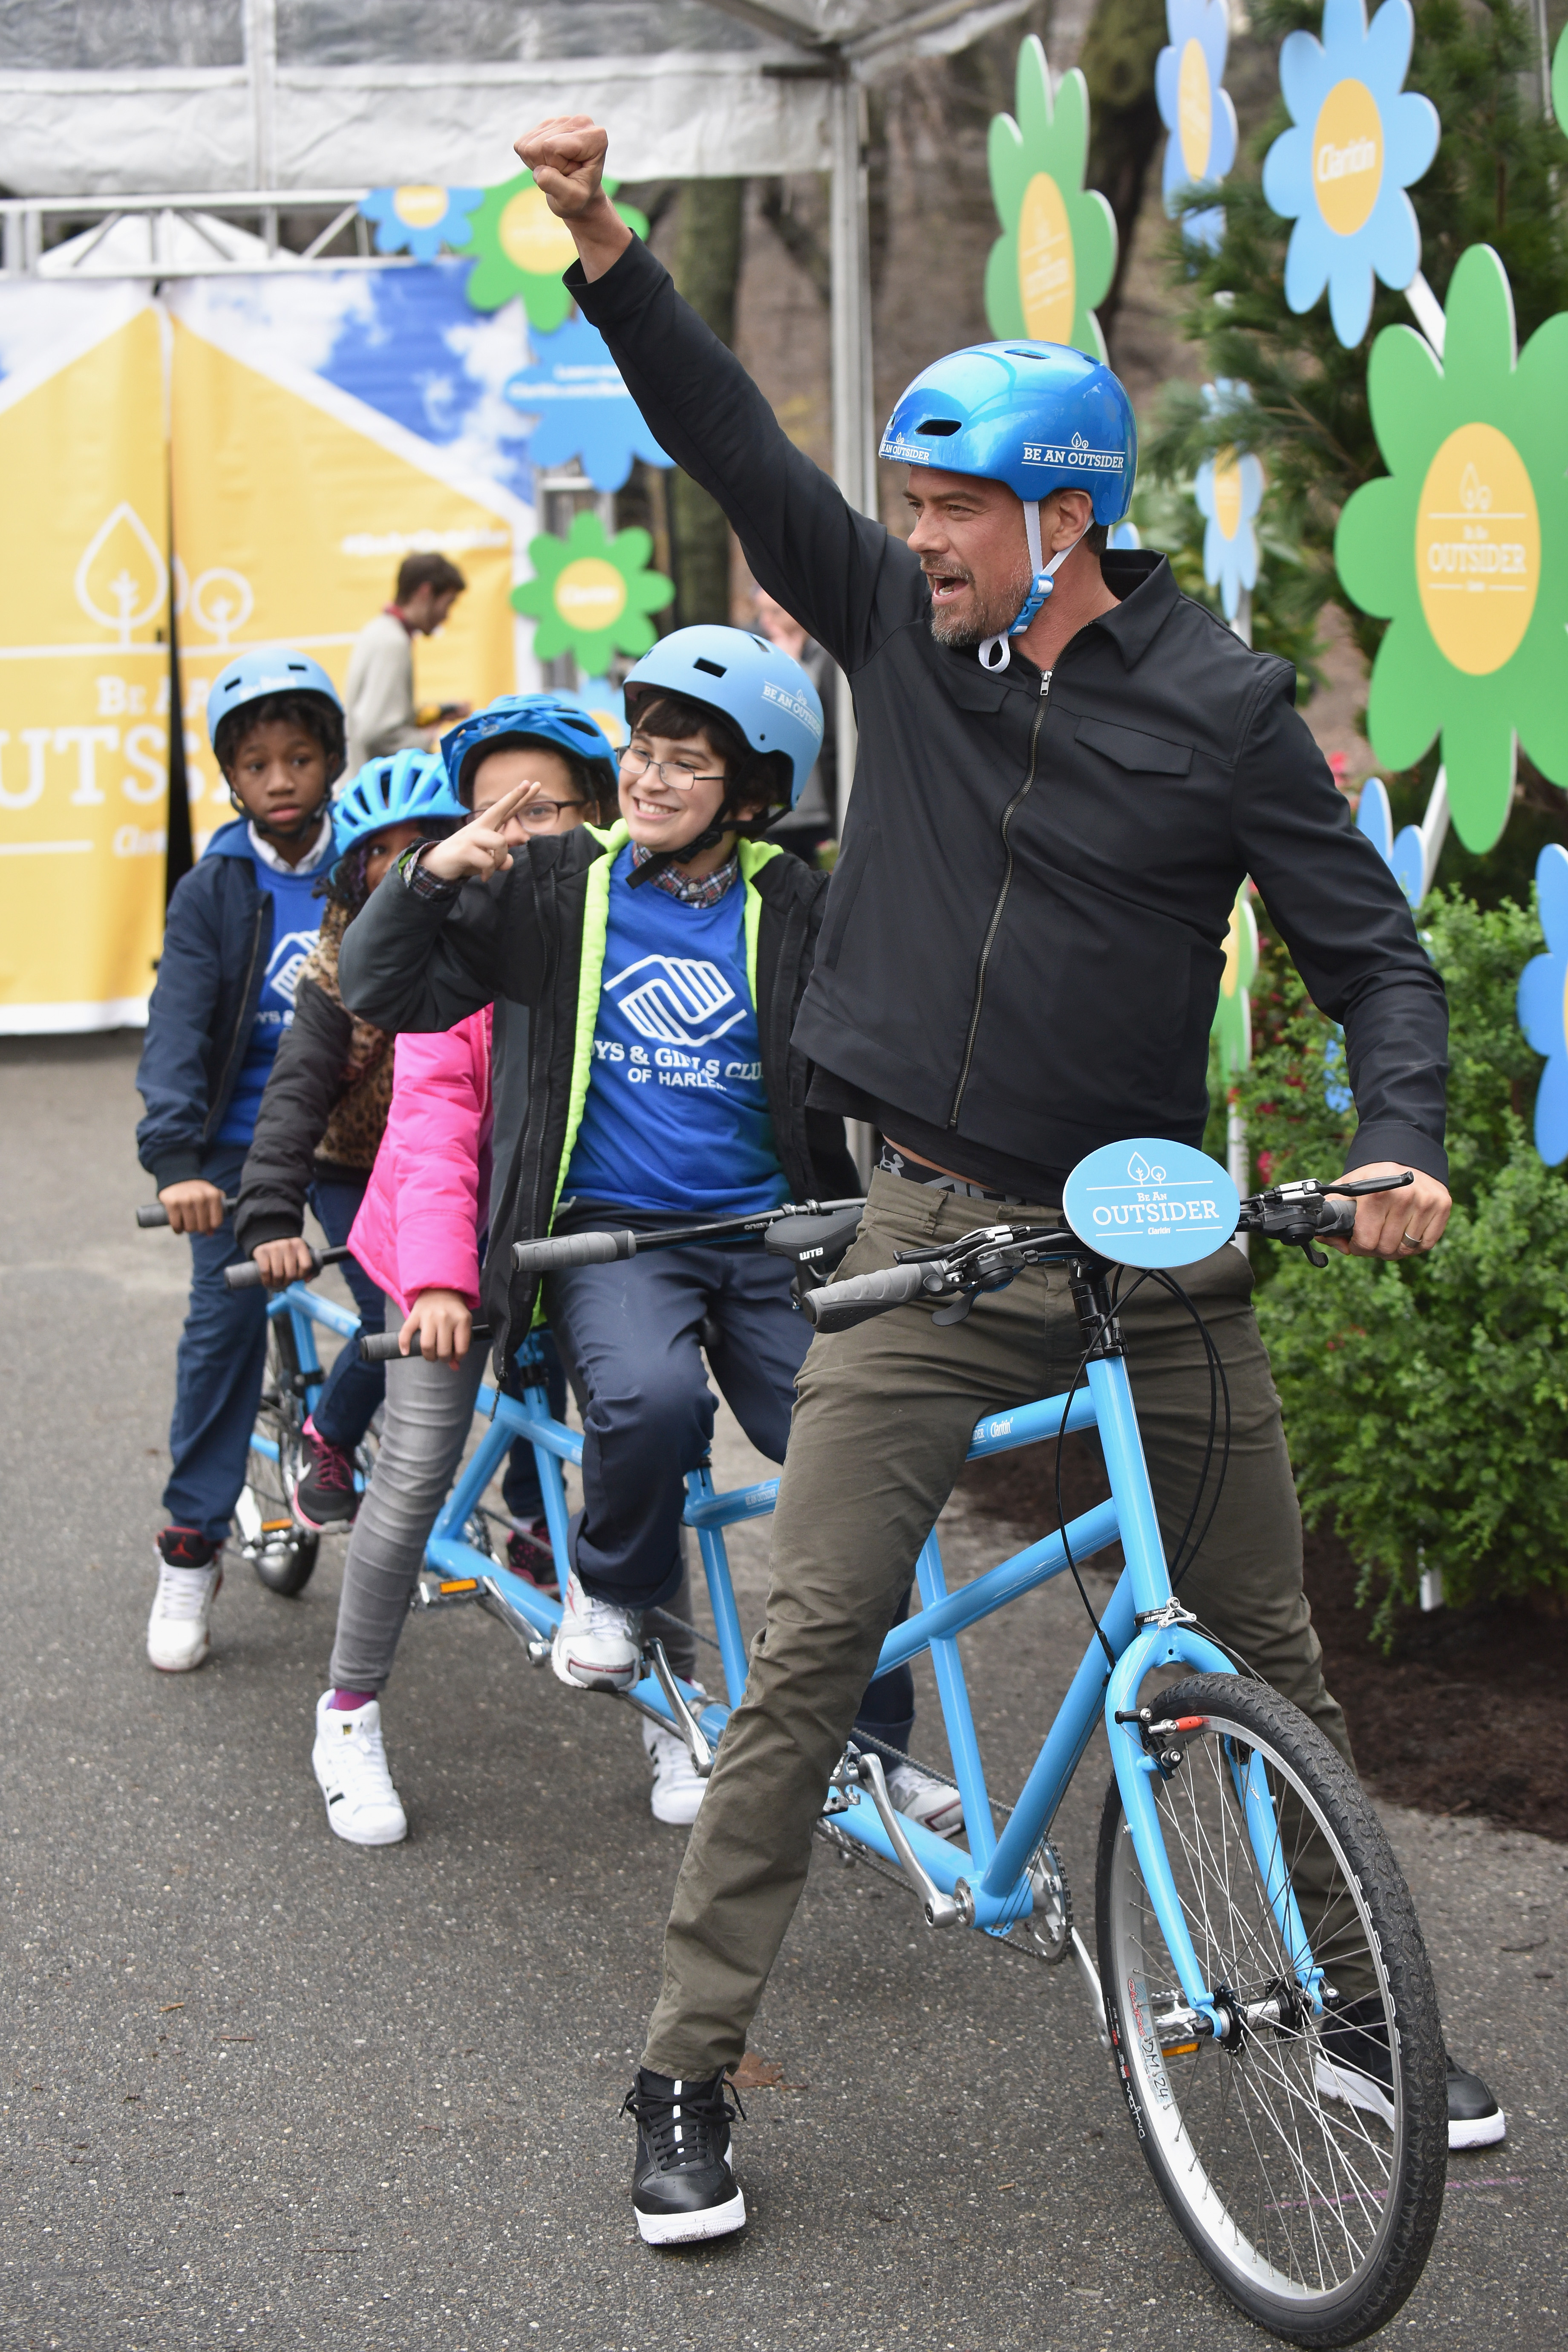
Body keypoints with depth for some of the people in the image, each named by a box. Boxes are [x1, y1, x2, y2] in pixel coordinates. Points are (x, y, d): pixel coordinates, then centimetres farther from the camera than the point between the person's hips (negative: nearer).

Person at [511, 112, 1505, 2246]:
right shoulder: (899, 623, 2)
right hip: (934, 1226, 1)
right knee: (808, 1648, -4)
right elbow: (737, 446, -1)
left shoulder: (1220, 703, -5)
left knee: (1268, 1649, 9)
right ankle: (688, 2071, 4)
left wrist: (1400, 1145, -21)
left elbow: (1372, 949, -4)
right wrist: (604, 252, -12)